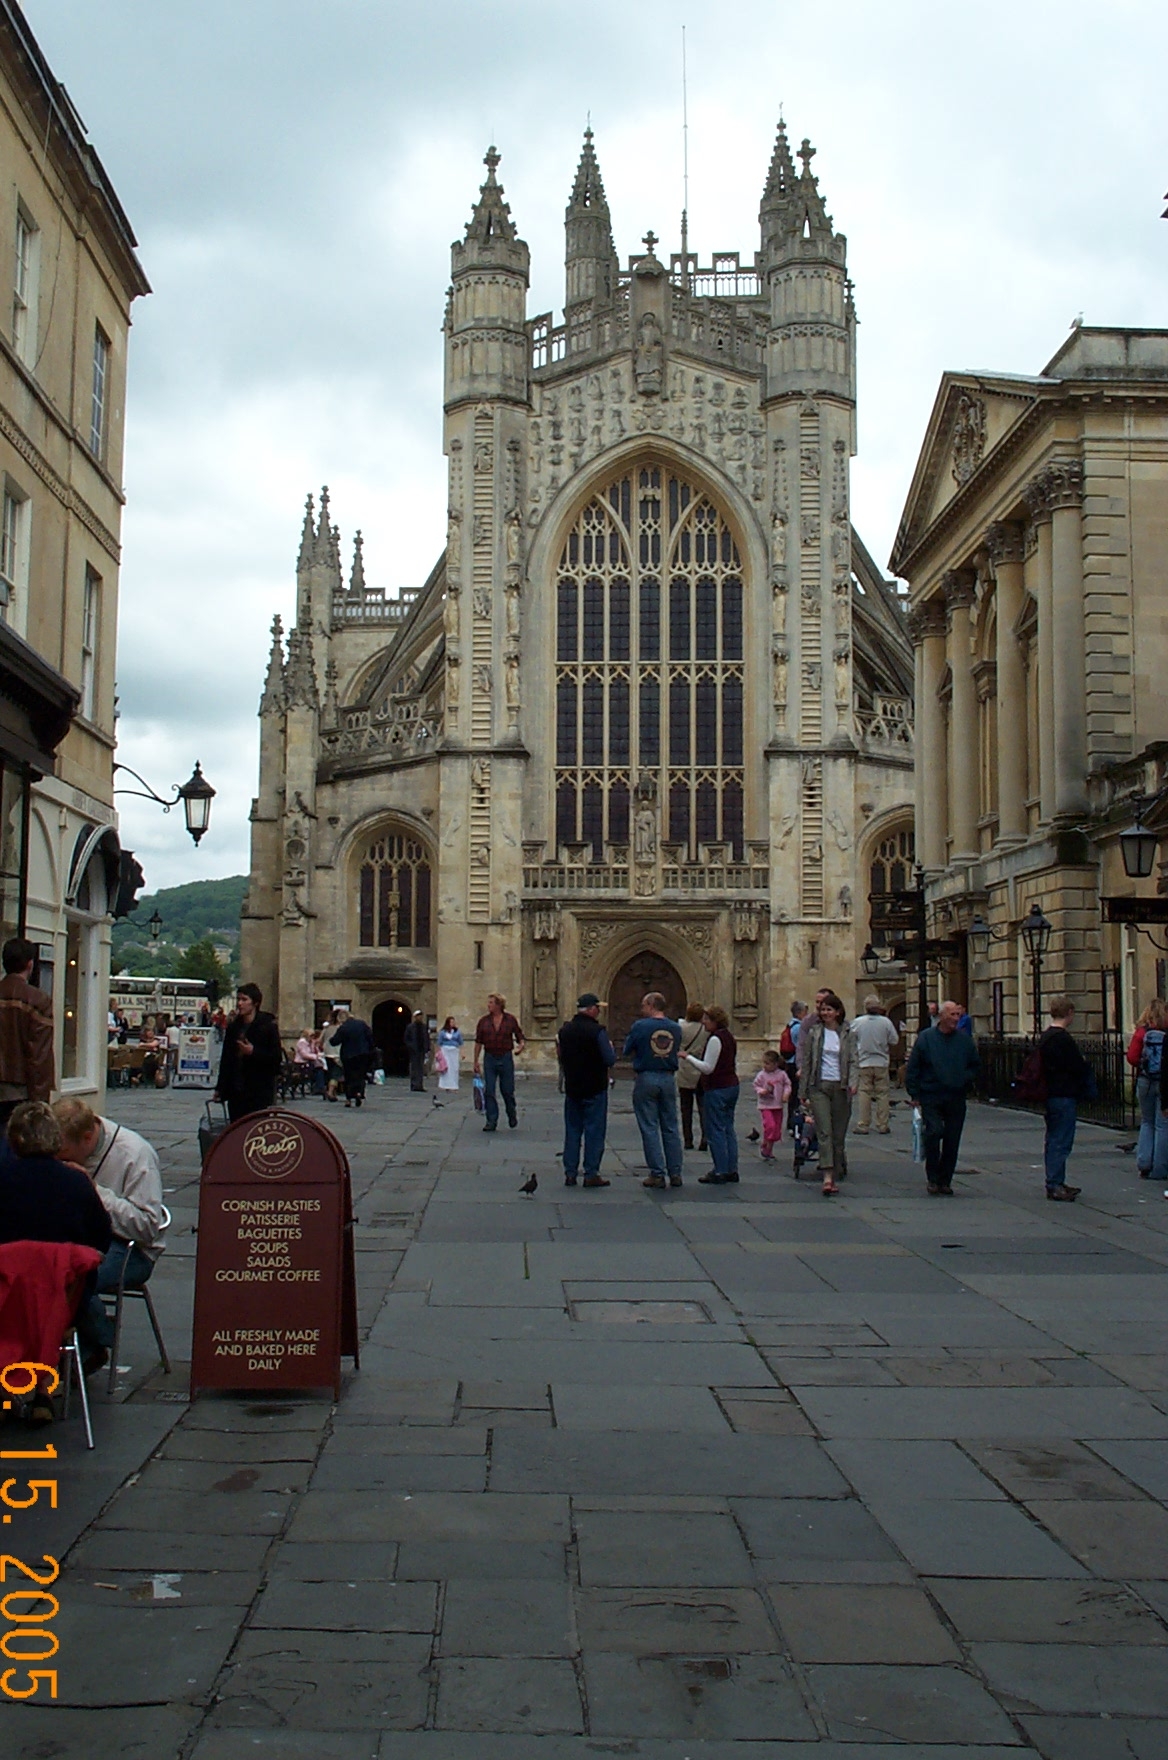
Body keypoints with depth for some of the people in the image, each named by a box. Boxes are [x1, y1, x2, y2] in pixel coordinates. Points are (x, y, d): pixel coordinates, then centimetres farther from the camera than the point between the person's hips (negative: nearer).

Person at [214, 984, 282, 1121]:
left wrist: (253, 1052, -17)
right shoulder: (233, 1026, 12)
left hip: (260, 1093, -5)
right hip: (235, 1091, 5)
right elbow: (226, 1059, 16)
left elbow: (277, 1058, -7)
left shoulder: (268, 1026, -3)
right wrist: (220, 1088, 13)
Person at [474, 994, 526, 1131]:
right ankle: (491, 1121, 4)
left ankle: (512, 1115, 31)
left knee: (507, 1090, 5)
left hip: (506, 1058, -1)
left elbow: (520, 1037, 5)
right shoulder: (484, 1021, 3)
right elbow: (478, 1042, 6)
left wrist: (520, 1046, -17)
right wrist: (476, 1061, 3)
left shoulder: (510, 1020, -1)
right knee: (488, 1091, -2)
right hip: (489, 1059, 1)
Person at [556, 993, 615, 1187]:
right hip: (595, 1089, -6)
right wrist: (610, 1047, 0)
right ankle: (591, 1174, 2)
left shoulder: (565, 1030, 4)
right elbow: (610, 1060, -19)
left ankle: (570, 1173, 12)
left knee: (572, 1130, 12)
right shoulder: (597, 1032, -16)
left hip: (572, 1088, 6)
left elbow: (561, 1057, 12)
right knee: (594, 1131, 2)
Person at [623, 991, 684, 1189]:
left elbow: (628, 1051, 0)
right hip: (668, 1078, 4)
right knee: (670, 1128, 10)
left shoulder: (640, 1026, -10)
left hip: (646, 1078, -4)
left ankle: (657, 1175, -1)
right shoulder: (675, 1028, 2)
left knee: (649, 1129, 1)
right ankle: (675, 1173, 12)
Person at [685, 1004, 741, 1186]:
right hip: (732, 1086, 10)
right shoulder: (729, 1037, 13)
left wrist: (689, 1057, -10)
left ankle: (720, 1172, -3)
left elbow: (707, 1067, -18)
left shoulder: (715, 1039, -16)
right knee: (728, 1129, 12)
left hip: (717, 1089, -10)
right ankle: (732, 1170, 14)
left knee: (715, 1130, -4)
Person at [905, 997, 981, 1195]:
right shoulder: (926, 1038, -1)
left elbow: (975, 1065, 20)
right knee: (934, 1132, -16)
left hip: (956, 1099, 3)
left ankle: (945, 1180, 16)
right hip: (931, 1097, -3)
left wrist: (966, 1079, 1)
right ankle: (932, 1178, 0)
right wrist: (914, 1094, -3)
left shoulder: (964, 1040, 8)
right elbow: (913, 1068, 2)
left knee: (952, 1141, 4)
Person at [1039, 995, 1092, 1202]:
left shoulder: (1045, 1037, 12)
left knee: (1053, 1140, 15)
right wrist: (1085, 1063, 4)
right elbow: (1078, 1067, -18)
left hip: (1050, 1094, 10)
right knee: (1061, 1141, -7)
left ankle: (1055, 1183, 22)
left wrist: (1081, 1063, 15)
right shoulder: (1063, 1038, -18)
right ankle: (1055, 1185, -6)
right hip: (1065, 1096, -10)